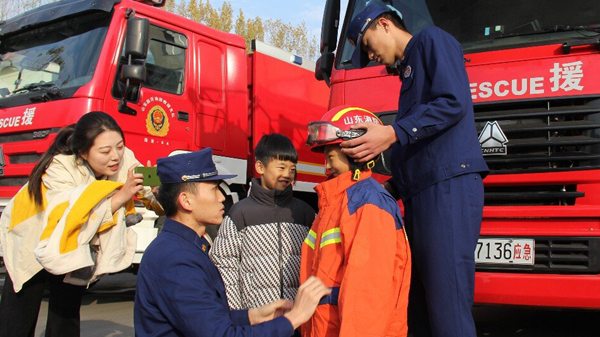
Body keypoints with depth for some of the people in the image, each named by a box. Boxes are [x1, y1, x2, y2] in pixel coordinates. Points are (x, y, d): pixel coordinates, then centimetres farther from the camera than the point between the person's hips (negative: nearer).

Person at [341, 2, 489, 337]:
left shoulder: (432, 40, 5)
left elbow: (453, 103, -13)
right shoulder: (409, 70, 30)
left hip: (448, 186, -10)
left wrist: (394, 133, -18)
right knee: (419, 309, 6)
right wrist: (392, 186, 20)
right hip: (421, 194, 10)